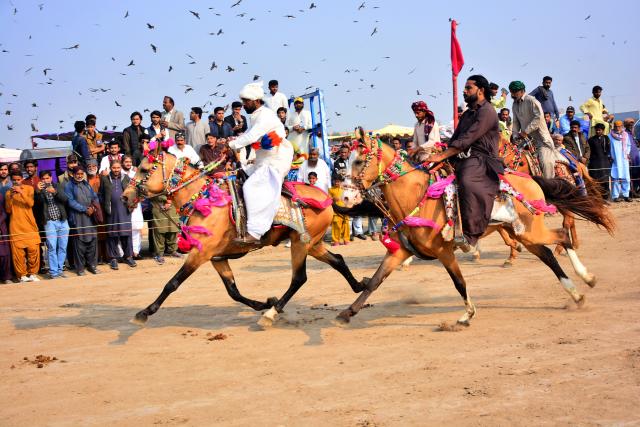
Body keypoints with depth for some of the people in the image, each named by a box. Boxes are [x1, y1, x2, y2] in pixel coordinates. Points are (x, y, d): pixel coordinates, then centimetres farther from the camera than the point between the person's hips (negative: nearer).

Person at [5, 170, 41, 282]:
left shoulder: (29, 188, 6)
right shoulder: (9, 192, 11)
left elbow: (30, 203, -9)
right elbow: (8, 210, 4)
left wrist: (21, 192, -19)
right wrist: (10, 196, -10)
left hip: (30, 225, -1)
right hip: (15, 226, 1)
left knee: (33, 250, -5)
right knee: (17, 252, -5)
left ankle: (32, 273, 8)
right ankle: (22, 275, 3)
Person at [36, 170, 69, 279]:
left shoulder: (58, 186, 8)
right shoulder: (40, 190, 3)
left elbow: (65, 198, -6)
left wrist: (55, 192, -22)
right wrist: (38, 191, -25)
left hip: (62, 221, 2)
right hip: (50, 222, -2)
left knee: (62, 247, 4)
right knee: (52, 247, -8)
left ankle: (59, 270, 14)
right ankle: (53, 272, -4)